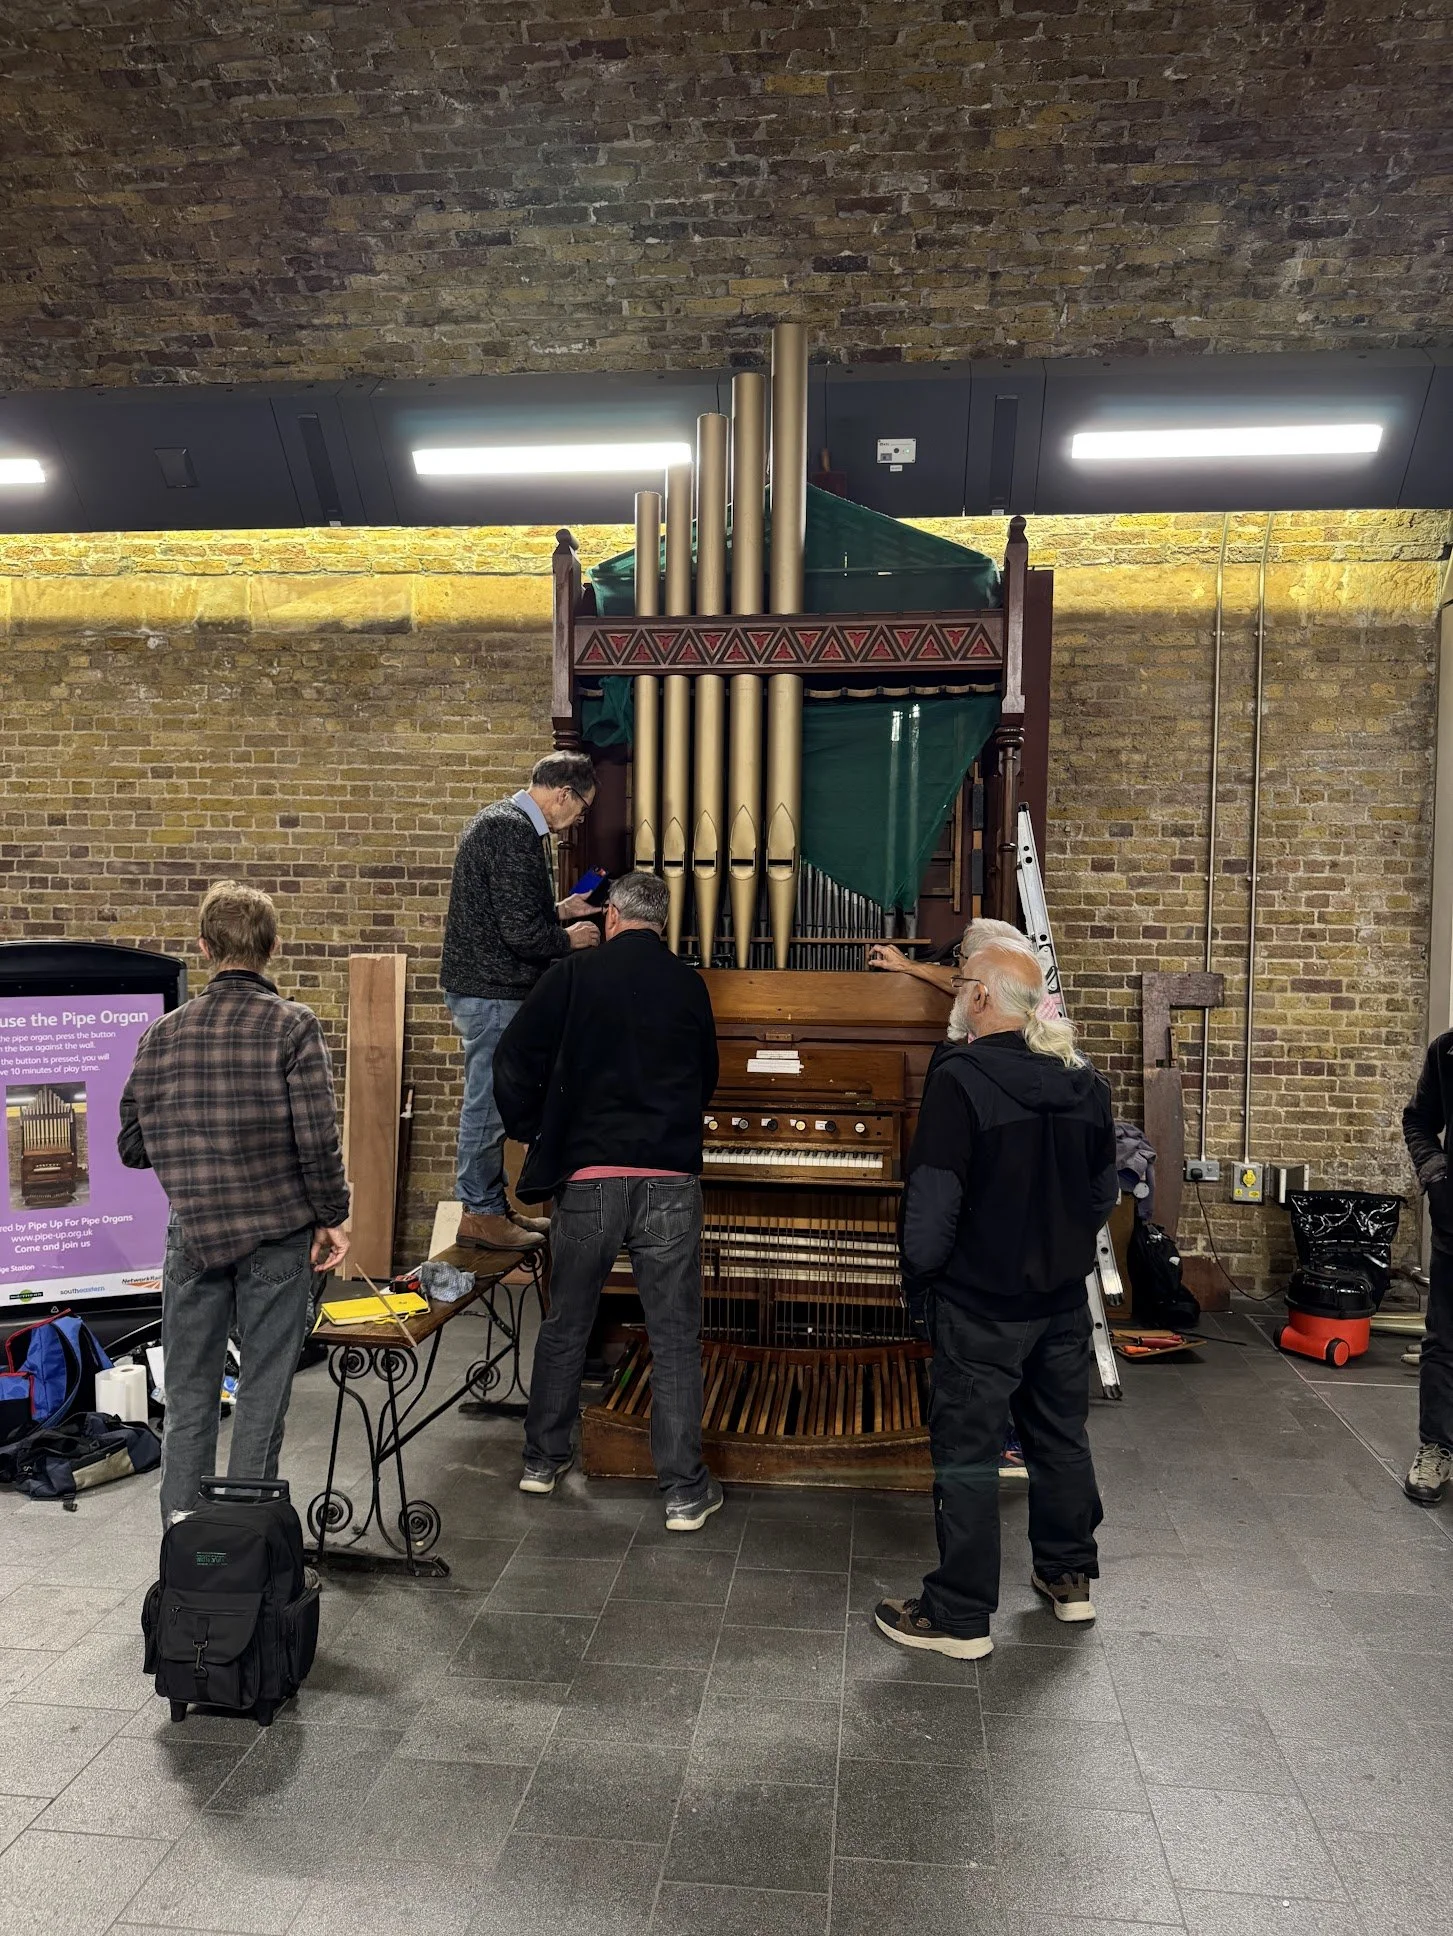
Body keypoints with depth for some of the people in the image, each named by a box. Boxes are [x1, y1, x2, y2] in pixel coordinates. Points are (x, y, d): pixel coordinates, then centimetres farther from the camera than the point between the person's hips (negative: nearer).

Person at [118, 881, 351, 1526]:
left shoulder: (163, 1031, 0)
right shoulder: (293, 1025, -11)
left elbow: (131, 1147, 5)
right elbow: (317, 1136, -16)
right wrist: (331, 1218, -4)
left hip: (192, 1233, 3)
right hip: (278, 1236, -3)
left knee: (189, 1389, 16)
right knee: (263, 1390, 9)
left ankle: (182, 1522, 23)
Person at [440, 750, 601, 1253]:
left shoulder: (500, 820, 15)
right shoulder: (513, 831, -19)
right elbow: (521, 933, -24)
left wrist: (560, 910, 17)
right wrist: (568, 939, -6)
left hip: (490, 988, 11)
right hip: (493, 990, -11)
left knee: (491, 1101, 16)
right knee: (489, 1102, -1)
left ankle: (491, 1205, 26)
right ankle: (480, 1213, 10)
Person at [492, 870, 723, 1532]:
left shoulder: (573, 976, -2)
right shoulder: (690, 986, 5)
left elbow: (515, 1061, -4)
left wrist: (535, 1131, 12)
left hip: (588, 1176, 0)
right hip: (671, 1180, 1)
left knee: (565, 1325, 18)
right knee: (675, 1339, 7)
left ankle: (543, 1458, 33)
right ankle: (685, 1490, 12)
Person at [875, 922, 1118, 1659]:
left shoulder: (961, 1077, -21)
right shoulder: (1083, 1079, 0)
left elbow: (932, 1201, -21)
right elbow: (1105, 1189, 10)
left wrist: (919, 1280, -6)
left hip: (980, 1302, -7)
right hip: (1064, 1295, 7)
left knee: (967, 1450, 4)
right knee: (1061, 1434, 21)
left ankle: (960, 1616, 15)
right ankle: (1069, 1576, 37)